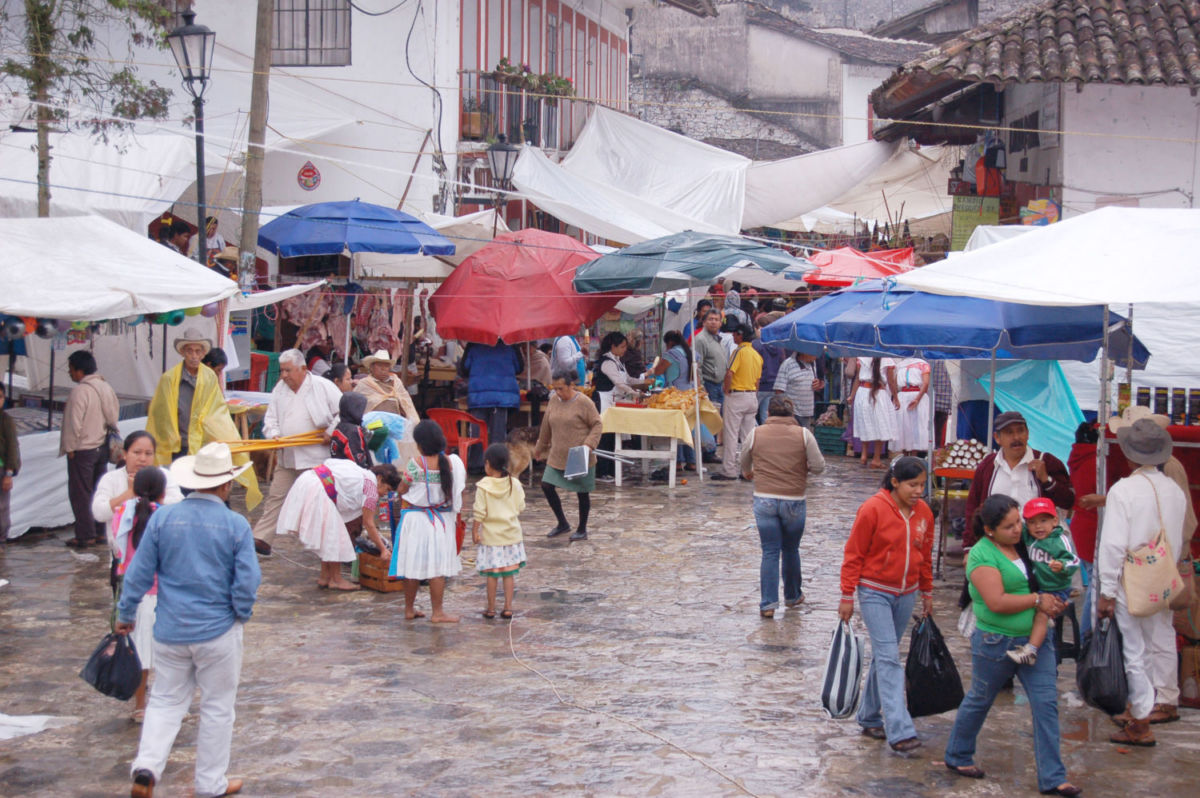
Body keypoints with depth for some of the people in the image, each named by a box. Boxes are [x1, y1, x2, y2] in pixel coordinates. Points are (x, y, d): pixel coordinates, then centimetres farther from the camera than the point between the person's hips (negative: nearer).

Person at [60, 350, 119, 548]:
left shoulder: (80, 391, -19)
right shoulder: (106, 386, 6)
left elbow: (74, 422, -19)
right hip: (102, 448, 8)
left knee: (80, 494, 0)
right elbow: (114, 414, 14)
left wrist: (70, 448, -11)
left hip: (83, 450, -8)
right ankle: (100, 532, 19)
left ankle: (85, 535, 1)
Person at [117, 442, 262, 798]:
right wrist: (241, 615, 9)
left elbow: (138, 574, 1)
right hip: (218, 632, -2)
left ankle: (147, 766, -4)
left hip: (170, 631, 2)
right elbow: (247, 582, -11)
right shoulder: (235, 525, -11)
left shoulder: (162, 518, -4)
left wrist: (125, 615, 14)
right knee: (217, 706, 12)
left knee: (166, 700, 15)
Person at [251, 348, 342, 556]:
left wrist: (331, 432, -12)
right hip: (286, 457, 5)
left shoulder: (323, 387, -6)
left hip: (315, 456, -5)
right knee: (276, 497, 1)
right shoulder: (279, 389, 11)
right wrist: (274, 434, -8)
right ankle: (262, 539, 0)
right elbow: (271, 419, 11)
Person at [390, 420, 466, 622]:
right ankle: (437, 612, 3)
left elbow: (402, 489, -4)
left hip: (415, 517, -1)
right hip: (441, 520, 1)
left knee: (412, 566, 8)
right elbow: (459, 488, 1)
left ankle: (409, 609, 19)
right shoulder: (452, 463, -7)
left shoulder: (415, 465, -14)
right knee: (438, 567, 2)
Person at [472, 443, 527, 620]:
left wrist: (475, 531, -3)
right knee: (509, 573, 8)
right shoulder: (514, 484, -2)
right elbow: (519, 509, 6)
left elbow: (479, 513, -12)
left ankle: (491, 609, 11)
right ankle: (508, 607, 10)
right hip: (511, 534, 3)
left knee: (491, 573, 4)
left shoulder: (483, 487, -12)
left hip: (490, 536, -3)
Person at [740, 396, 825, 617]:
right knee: (791, 550, 17)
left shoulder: (756, 434, 1)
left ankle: (768, 604, -1)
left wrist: (749, 474, 39)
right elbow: (818, 466, -6)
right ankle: (792, 596, 33)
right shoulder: (803, 435, -2)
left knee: (770, 552, 4)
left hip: (764, 500, 0)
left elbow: (745, 464, 16)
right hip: (794, 501, 0)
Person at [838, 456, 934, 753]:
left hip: (906, 594, 6)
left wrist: (927, 593, 19)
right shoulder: (873, 509, -15)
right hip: (875, 592, -6)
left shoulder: (923, 513, 2)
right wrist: (847, 596, -9)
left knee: (885, 656, 13)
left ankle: (870, 718, 26)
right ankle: (899, 731, -17)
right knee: (889, 657, -12)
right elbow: (854, 555, -10)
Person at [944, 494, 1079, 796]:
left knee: (1046, 703, -1)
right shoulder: (982, 555, -15)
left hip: (1035, 639, 6)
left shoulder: (1023, 544, 6)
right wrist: (1037, 600, -17)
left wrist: (1053, 603, 2)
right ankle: (957, 756, 35)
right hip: (996, 643, -6)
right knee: (979, 701, 13)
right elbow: (997, 602, -24)